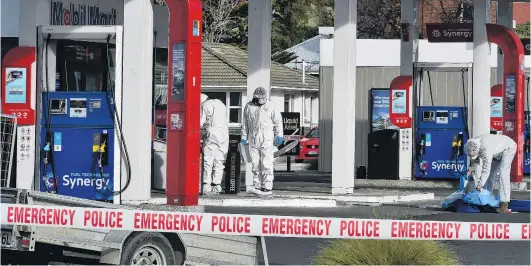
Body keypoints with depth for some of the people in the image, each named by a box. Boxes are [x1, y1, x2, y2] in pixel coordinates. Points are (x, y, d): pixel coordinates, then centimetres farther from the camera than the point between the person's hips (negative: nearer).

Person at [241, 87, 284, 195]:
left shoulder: (271, 106, 1)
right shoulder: (249, 107, 9)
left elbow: (278, 121, 3)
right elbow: (245, 123, 16)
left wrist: (279, 135, -4)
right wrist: (244, 137, 15)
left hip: (267, 139, -4)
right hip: (253, 139, 4)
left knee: (266, 164, -7)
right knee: (256, 165, 5)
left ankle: (267, 187, -6)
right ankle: (257, 186, 10)